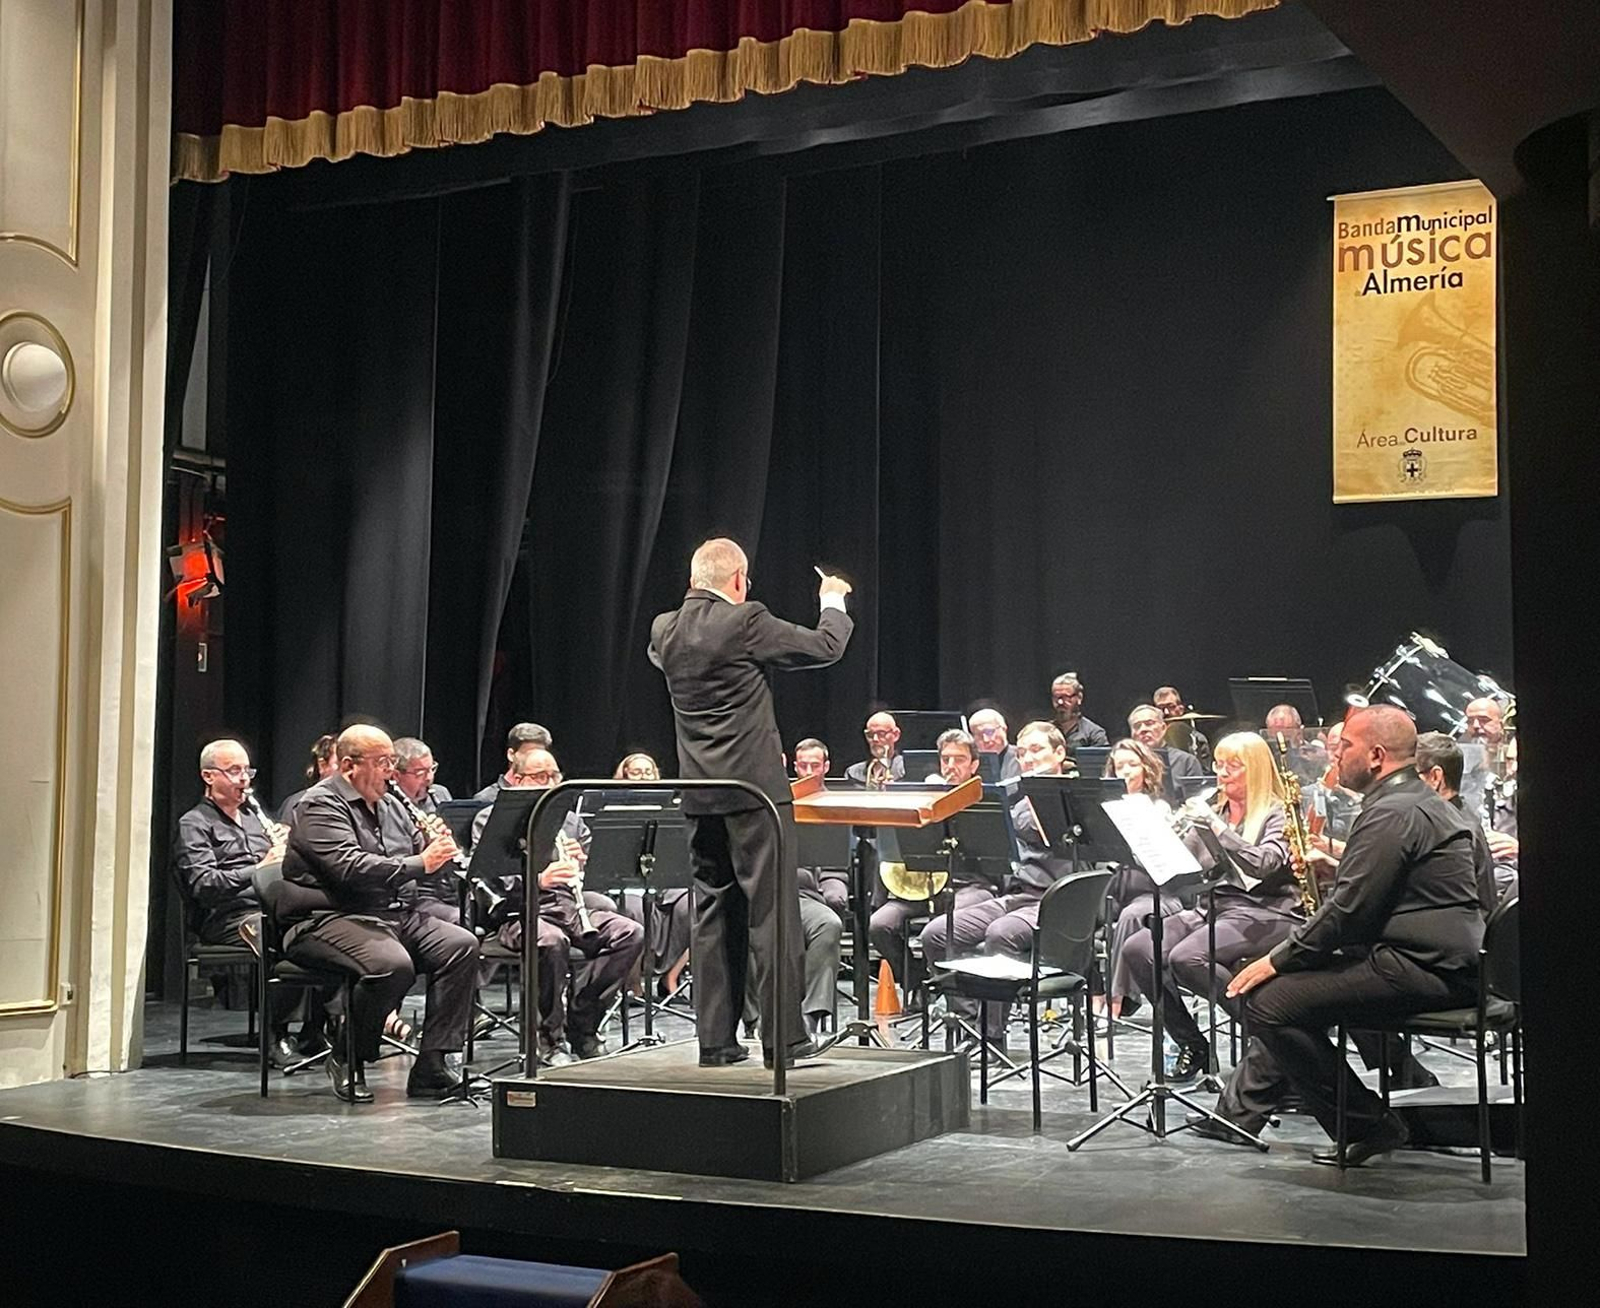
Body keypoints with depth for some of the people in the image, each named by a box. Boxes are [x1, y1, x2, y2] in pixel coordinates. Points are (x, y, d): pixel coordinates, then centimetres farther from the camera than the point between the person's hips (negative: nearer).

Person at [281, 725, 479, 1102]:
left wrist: (437, 849, -4)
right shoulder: (321, 806, -8)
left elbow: (422, 857, 20)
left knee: (462, 945, -13)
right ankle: (346, 1059, -9)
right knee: (394, 965, -35)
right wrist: (419, 863, -23)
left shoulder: (390, 805, 19)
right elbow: (350, 868, -24)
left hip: (393, 913, 9)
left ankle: (431, 1067, -14)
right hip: (329, 919, -8)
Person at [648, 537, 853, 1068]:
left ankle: (715, 1039, 14)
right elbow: (825, 647, -5)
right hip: (755, 787, -6)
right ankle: (782, 1038, 1)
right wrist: (833, 604, 14)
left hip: (699, 797, 6)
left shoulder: (665, 630, 5)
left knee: (712, 914, 11)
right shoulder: (746, 622, -13)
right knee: (770, 911, -1)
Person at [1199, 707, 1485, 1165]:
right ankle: (1240, 1110, 21)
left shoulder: (1393, 813, -16)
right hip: (1437, 962, 12)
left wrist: (1276, 960, -13)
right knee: (1286, 990, 22)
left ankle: (1369, 1127, -7)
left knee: (1270, 1002, -16)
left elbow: (1349, 909, -20)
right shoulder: (1422, 802, 18)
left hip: (1420, 971, -12)